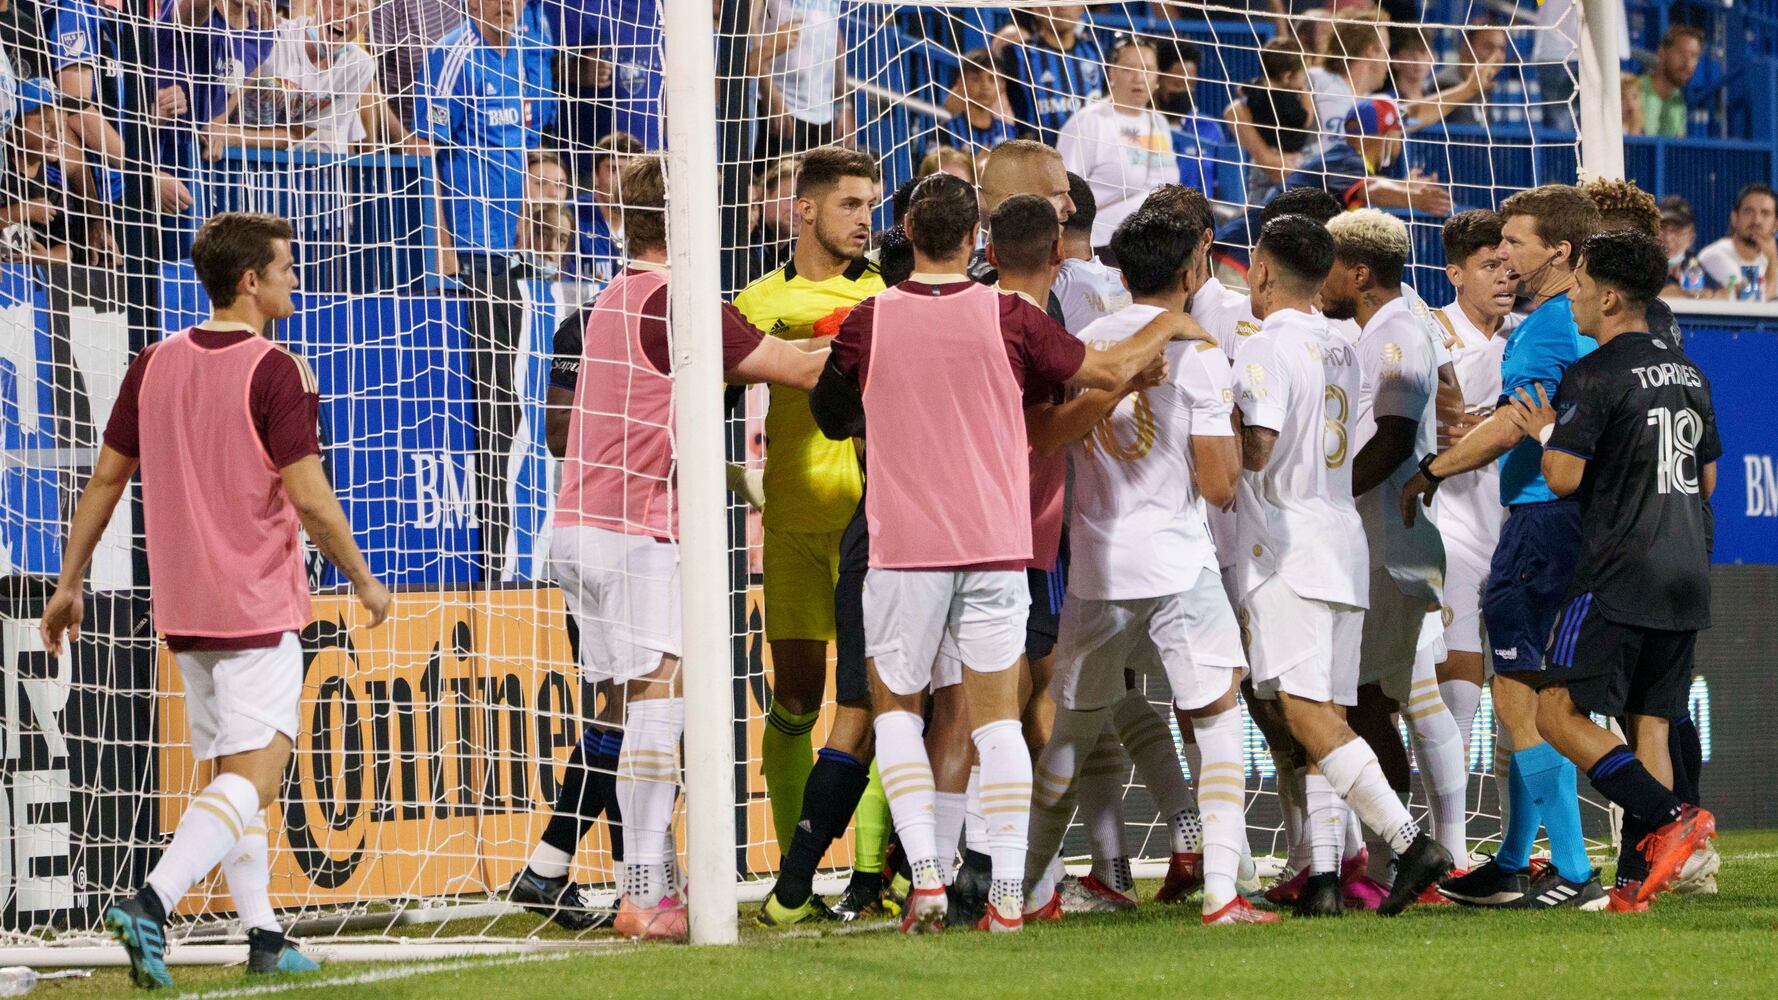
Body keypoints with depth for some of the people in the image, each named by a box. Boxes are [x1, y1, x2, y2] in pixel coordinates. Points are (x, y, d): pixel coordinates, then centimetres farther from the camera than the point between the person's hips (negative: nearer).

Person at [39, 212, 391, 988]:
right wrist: (364, 581, -1)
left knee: (231, 772, 16)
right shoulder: (274, 372, -13)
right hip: (258, 605, -7)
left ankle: (263, 933, 18)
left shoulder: (154, 364, 6)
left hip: (182, 607, 7)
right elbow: (308, 497, -15)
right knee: (251, 780, -9)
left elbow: (106, 478, 10)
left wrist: (70, 584, 17)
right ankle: (152, 902, -27)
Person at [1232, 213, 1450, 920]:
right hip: (1344, 541, 8)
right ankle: (1323, 875, 0)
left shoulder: (1264, 349, -10)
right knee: (1326, 716, 6)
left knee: (1307, 716, -12)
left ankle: (1410, 841, -23)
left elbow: (1257, 449, -20)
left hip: (1286, 551, -8)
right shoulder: (1341, 351, 15)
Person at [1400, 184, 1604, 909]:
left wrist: (1430, 472, -10)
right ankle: (1513, 865, 24)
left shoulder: (1548, 327, -14)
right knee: (1530, 698, 16)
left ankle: (1573, 874, -9)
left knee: (1521, 699, -7)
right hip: (1574, 517, 10)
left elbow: (1511, 426, -21)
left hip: (1541, 518, -10)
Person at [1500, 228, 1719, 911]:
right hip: (1687, 577, 8)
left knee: (1560, 712, -6)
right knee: (1648, 727, 8)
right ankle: (1638, 881, 1)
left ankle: (1669, 820, -19)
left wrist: (1548, 432, 4)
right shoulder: (1687, 375, 15)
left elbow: (1563, 476, -15)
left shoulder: (1593, 377, -10)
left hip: (1619, 575, -8)